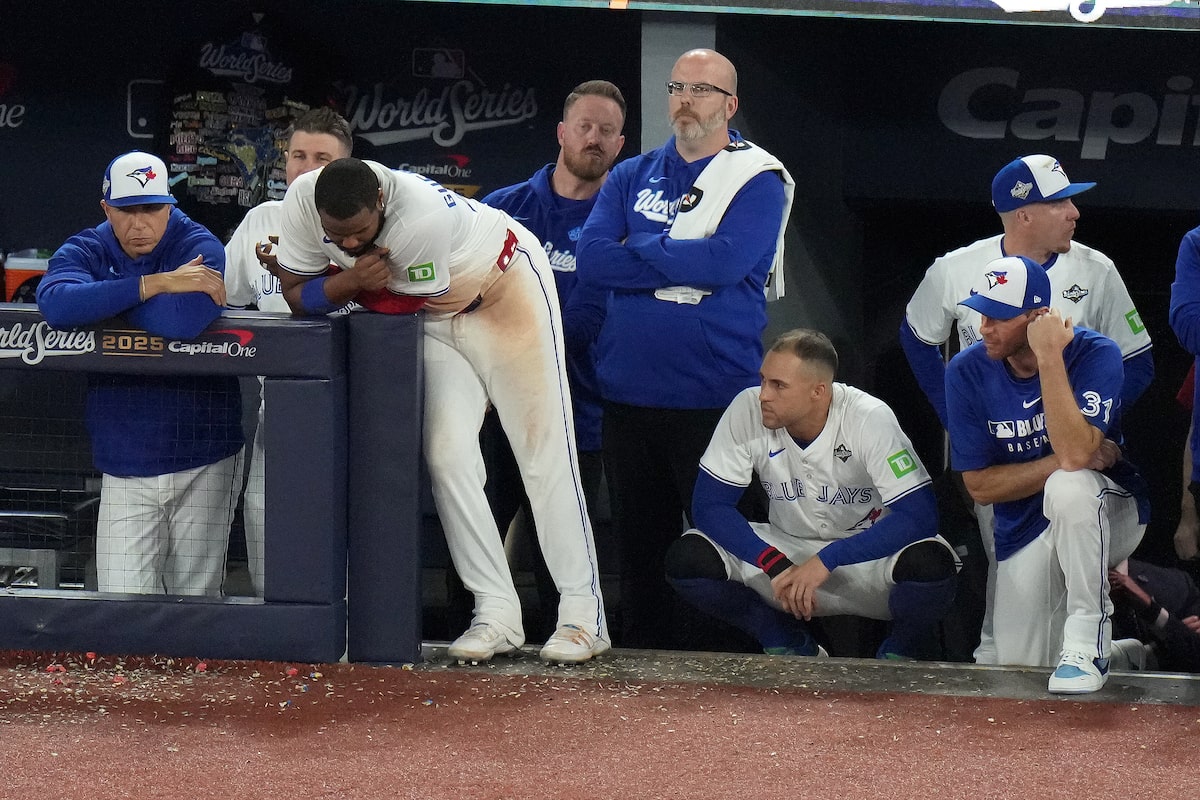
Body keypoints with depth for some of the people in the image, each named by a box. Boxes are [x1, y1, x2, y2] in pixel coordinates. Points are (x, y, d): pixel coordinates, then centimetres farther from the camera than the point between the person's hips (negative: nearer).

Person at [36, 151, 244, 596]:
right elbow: (56, 305, -23)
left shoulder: (200, 248, -6)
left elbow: (184, 321, -27)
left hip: (205, 463, -2)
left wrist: (106, 297, -14)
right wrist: (155, 284, -23)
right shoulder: (84, 253, 2)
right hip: (125, 471, 2)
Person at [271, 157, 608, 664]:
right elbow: (297, 296, -15)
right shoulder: (303, 200, -22)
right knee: (446, 455, -5)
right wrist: (349, 282, -32)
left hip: (507, 289, -6)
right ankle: (497, 614, -2)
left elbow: (404, 304, -25)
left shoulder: (421, 217, -40)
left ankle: (584, 613, -8)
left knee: (544, 452, -9)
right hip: (440, 318, 6)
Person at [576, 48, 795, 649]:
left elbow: (724, 261, -18)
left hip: (715, 398, -4)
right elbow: (591, 261, -3)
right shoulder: (631, 177, 12)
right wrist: (683, 262, -11)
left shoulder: (758, 180, -1)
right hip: (628, 396, 4)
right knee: (640, 548, 10)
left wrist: (640, 247, -6)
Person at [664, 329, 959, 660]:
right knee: (687, 559, -20)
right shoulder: (748, 411, -16)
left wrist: (828, 560, -35)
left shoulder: (869, 418, -23)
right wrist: (775, 564, -28)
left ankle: (903, 650, 0)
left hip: (868, 551, -3)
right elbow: (709, 505, -13)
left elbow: (919, 516, -27)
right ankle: (788, 645, 3)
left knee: (930, 565, -35)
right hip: (788, 549, 3)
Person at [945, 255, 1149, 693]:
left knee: (1067, 487, -38)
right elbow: (980, 486, -8)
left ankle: (1087, 645, -27)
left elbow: (1075, 453, -35)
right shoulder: (967, 372, -10)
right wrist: (1065, 461, -21)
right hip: (1025, 537, 4)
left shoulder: (1094, 355, -19)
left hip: (1109, 518, -4)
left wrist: (1049, 356, -34)